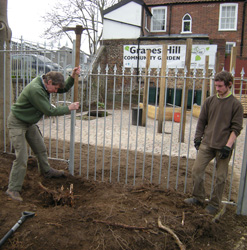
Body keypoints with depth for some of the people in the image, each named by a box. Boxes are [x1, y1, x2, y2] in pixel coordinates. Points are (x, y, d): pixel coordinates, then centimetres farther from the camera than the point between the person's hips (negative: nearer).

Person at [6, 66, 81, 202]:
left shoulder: (44, 84, -2)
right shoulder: (35, 89, -30)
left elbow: (64, 89, 10)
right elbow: (49, 111, -27)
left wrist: (72, 76, -6)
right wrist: (69, 108, -17)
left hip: (29, 123, 9)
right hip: (17, 123, -9)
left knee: (40, 148, 19)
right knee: (22, 157, -10)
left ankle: (46, 171, 43)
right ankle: (13, 189, 2)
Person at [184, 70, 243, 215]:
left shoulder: (236, 104, -3)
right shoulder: (209, 101, 7)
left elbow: (236, 128, -5)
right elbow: (202, 121, 13)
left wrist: (228, 146, -12)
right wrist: (198, 138, 8)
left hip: (223, 147, -3)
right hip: (207, 144, 3)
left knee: (221, 177, 5)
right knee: (197, 170, 0)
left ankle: (215, 204, 22)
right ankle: (198, 198, 18)